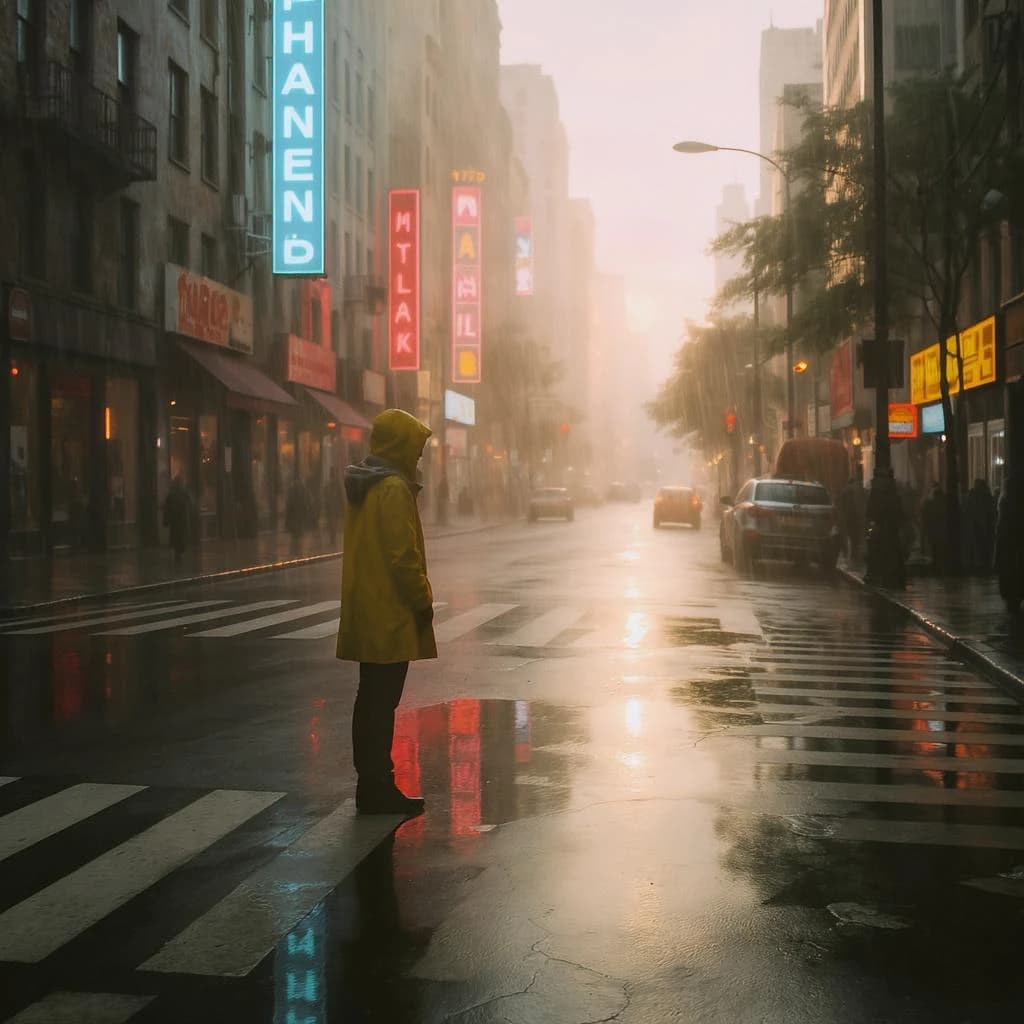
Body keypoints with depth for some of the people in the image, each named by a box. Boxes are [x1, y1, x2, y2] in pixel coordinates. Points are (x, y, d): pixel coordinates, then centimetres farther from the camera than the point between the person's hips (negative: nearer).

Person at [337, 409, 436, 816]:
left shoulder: (362, 486, 13)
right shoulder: (394, 489, -17)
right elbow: (404, 556, -21)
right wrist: (423, 600, -9)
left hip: (365, 614, 10)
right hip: (391, 614, -10)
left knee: (372, 697, 15)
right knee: (383, 701, -4)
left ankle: (370, 782, 22)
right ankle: (378, 788, 1)